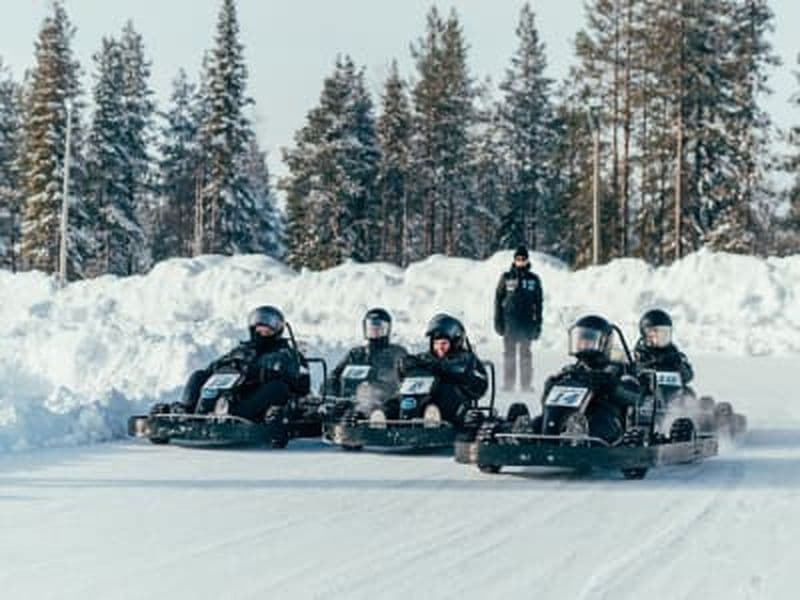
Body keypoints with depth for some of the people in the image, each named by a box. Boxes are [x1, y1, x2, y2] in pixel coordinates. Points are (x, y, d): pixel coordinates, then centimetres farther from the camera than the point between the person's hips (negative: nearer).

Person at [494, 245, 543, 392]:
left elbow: (538, 303, 9)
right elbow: (498, 299, 6)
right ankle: (508, 384, 6)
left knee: (525, 354, 3)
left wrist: (538, 324, 3)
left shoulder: (534, 279, 6)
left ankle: (526, 384, 6)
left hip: (527, 322, 0)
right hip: (510, 322, 0)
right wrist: (498, 321, 0)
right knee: (509, 353, 2)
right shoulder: (506, 278, 4)